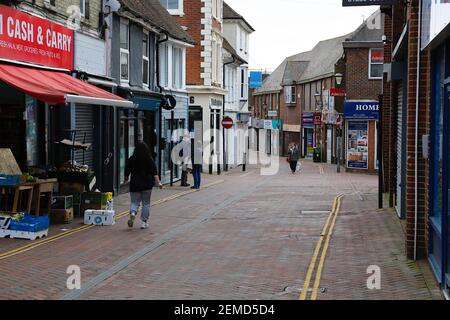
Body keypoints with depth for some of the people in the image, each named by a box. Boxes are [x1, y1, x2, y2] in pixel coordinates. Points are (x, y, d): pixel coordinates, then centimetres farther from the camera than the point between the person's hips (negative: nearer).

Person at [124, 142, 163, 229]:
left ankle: (133, 212, -23)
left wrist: (126, 179, 24)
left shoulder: (131, 159, -1)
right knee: (146, 203, 9)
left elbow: (127, 171, 7)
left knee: (135, 202, 8)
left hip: (135, 184, 1)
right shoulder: (150, 159, -3)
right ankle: (145, 222, 9)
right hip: (147, 184, -1)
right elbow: (154, 172, -9)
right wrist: (158, 182, -8)